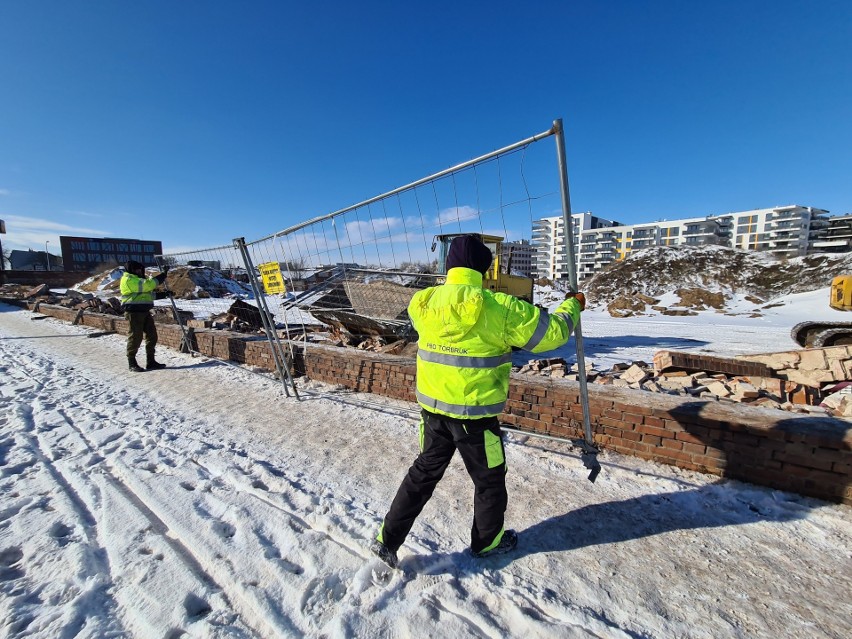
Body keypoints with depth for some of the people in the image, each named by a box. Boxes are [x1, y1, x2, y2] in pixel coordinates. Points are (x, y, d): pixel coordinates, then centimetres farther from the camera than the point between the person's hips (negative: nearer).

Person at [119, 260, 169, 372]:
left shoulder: (139, 279, 20)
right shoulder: (128, 280, -11)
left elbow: (149, 294, 26)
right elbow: (148, 284, -24)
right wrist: (163, 275, -22)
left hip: (145, 311, 9)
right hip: (134, 312, -9)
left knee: (152, 336, 8)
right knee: (135, 337, -2)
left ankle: (151, 362, 15)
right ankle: (132, 363, 10)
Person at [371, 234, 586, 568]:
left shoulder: (423, 303, -6)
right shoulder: (498, 307, -19)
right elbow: (551, 332, -8)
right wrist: (572, 306, 11)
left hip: (432, 408, 5)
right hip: (475, 414, -4)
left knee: (424, 473, 25)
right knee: (489, 480, 22)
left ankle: (388, 539, 33)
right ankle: (487, 541, 45)